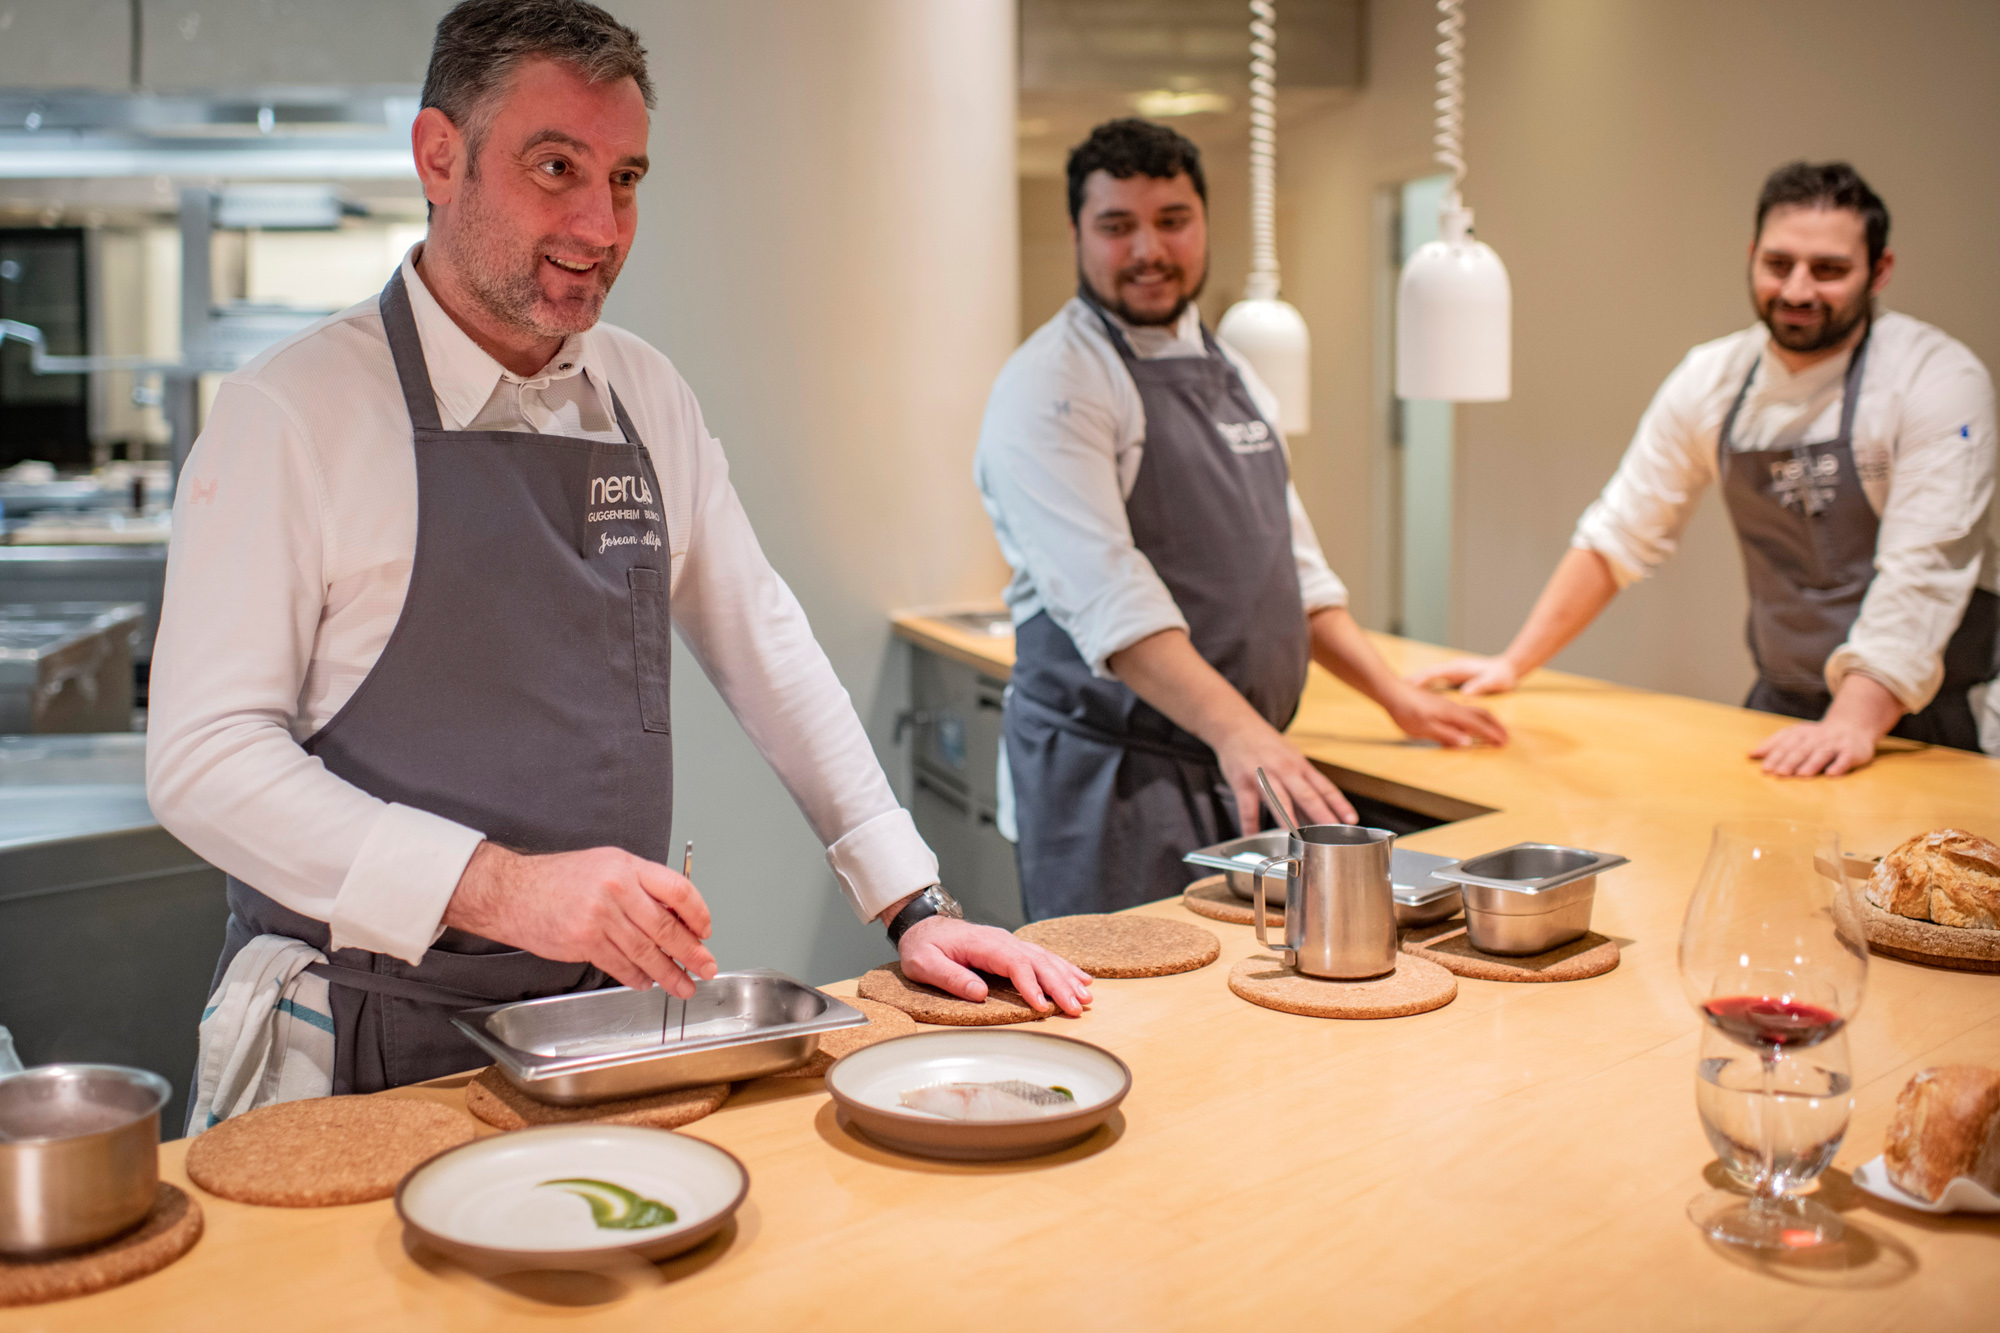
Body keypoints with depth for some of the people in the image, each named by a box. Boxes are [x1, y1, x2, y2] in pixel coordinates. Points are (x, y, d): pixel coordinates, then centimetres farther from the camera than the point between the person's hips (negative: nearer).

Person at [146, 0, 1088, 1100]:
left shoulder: (643, 396, 7)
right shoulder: (292, 411, -10)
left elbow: (762, 644, 12)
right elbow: (204, 757, -14)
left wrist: (912, 905, 5)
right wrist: (499, 887, -26)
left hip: (615, 1006, 4)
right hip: (376, 1046, -4)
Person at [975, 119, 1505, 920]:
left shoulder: (1230, 373, 15)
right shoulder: (1051, 385, -12)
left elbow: (1289, 559, 21)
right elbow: (1107, 592, -24)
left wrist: (1392, 694, 14)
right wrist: (1237, 729, -34)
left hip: (1246, 764, 8)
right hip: (1114, 779, -7)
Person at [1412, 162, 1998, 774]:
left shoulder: (1938, 380, -12)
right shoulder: (1712, 378, 2)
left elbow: (1922, 574, -21)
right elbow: (1619, 536, 8)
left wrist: (1853, 723, -33)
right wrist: (1512, 665, 5)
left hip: (1932, 724, -4)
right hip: (1787, 711, 4)